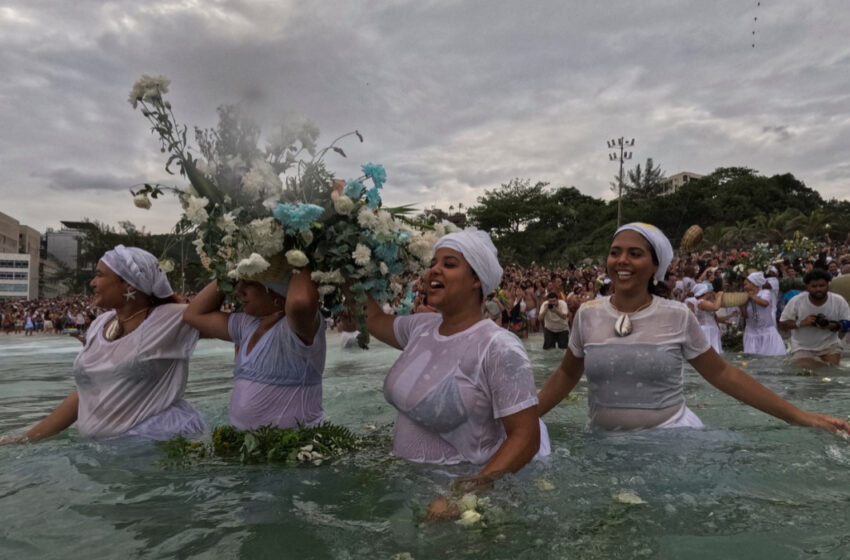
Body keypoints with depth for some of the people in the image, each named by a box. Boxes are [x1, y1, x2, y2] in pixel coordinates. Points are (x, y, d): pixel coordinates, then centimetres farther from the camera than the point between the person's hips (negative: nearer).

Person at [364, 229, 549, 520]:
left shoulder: (498, 348, -18)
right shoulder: (421, 328, 1)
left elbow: (526, 437, -18)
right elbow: (374, 318, 21)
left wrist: (466, 497, -26)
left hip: (456, 485, -5)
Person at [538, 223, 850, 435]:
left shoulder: (677, 316, -7)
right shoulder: (588, 315, -3)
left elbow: (721, 373, 2)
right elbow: (566, 374, 8)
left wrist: (798, 416, 1)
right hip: (604, 439, 2)